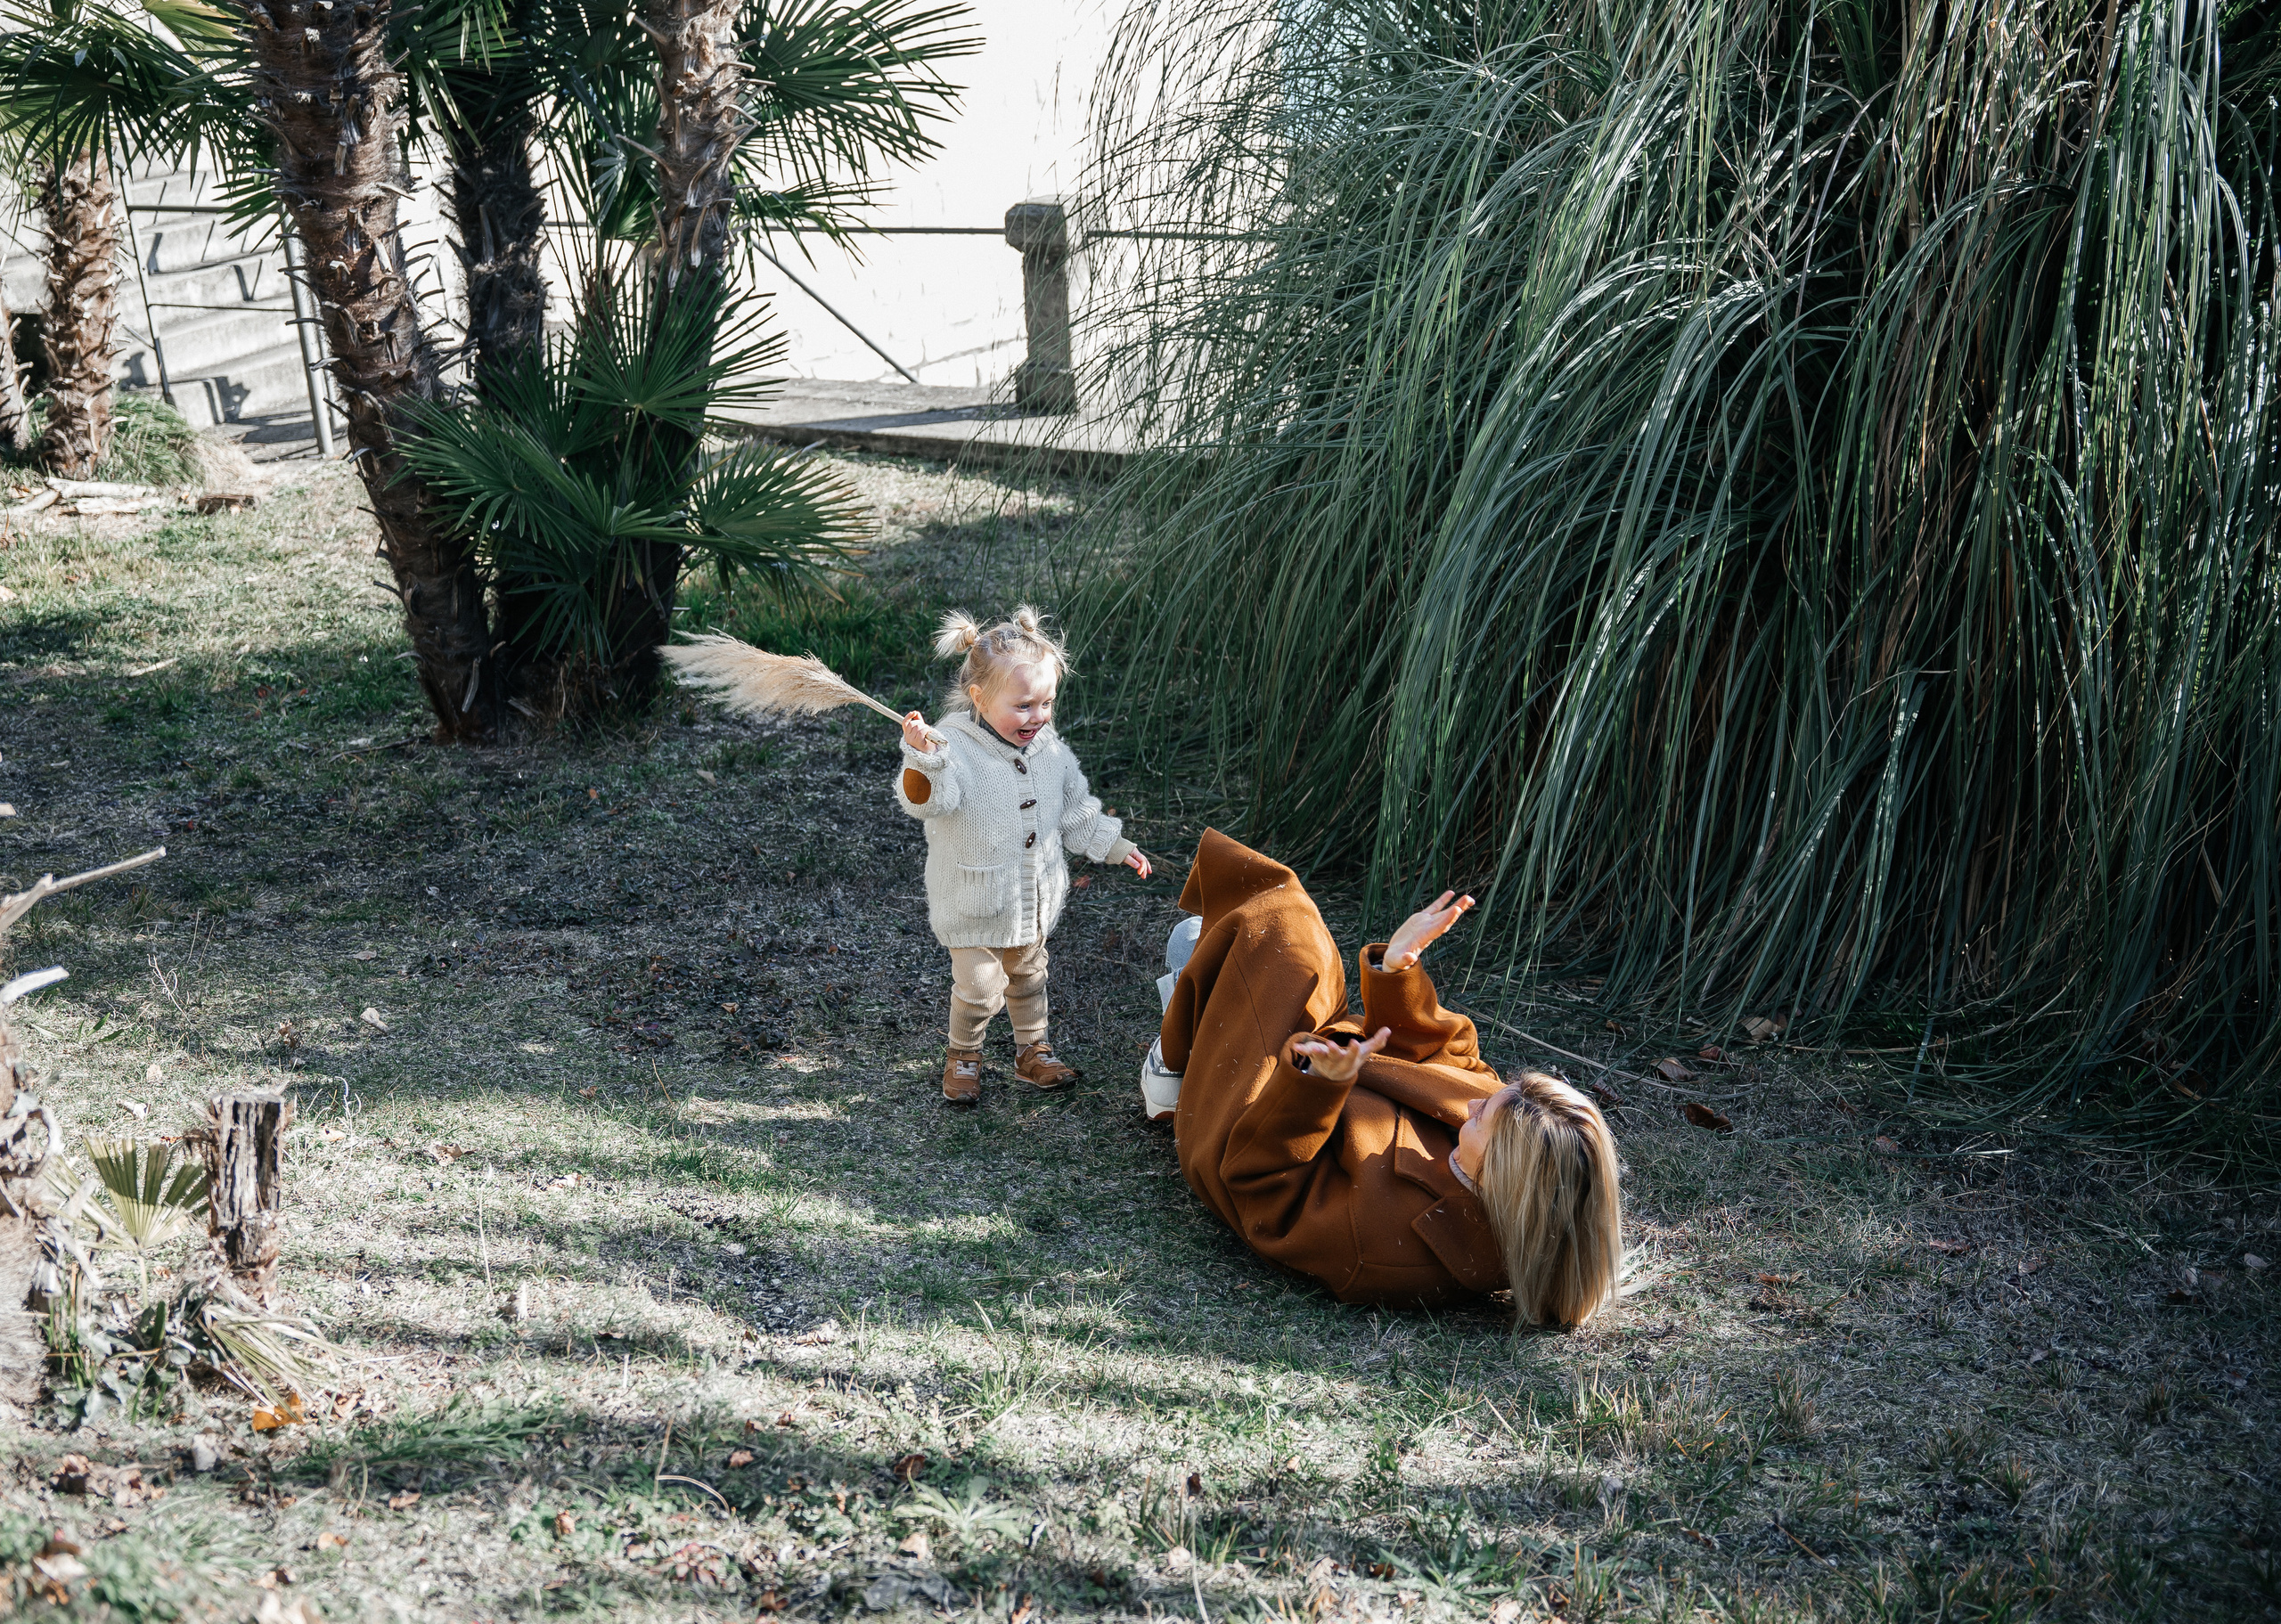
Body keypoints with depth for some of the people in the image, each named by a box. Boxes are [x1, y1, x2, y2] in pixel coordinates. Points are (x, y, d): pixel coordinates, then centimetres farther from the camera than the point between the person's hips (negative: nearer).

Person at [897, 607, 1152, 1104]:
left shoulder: (1047, 747, -3)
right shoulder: (955, 748, -24)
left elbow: (1075, 808, 10)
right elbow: (925, 801, -40)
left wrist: (1113, 846, 8)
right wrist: (921, 759, -59)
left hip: (1035, 897, 6)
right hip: (974, 904, -6)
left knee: (1028, 974, 23)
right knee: (979, 987, 3)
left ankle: (1032, 1050, 43)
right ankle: (963, 1055, 30)